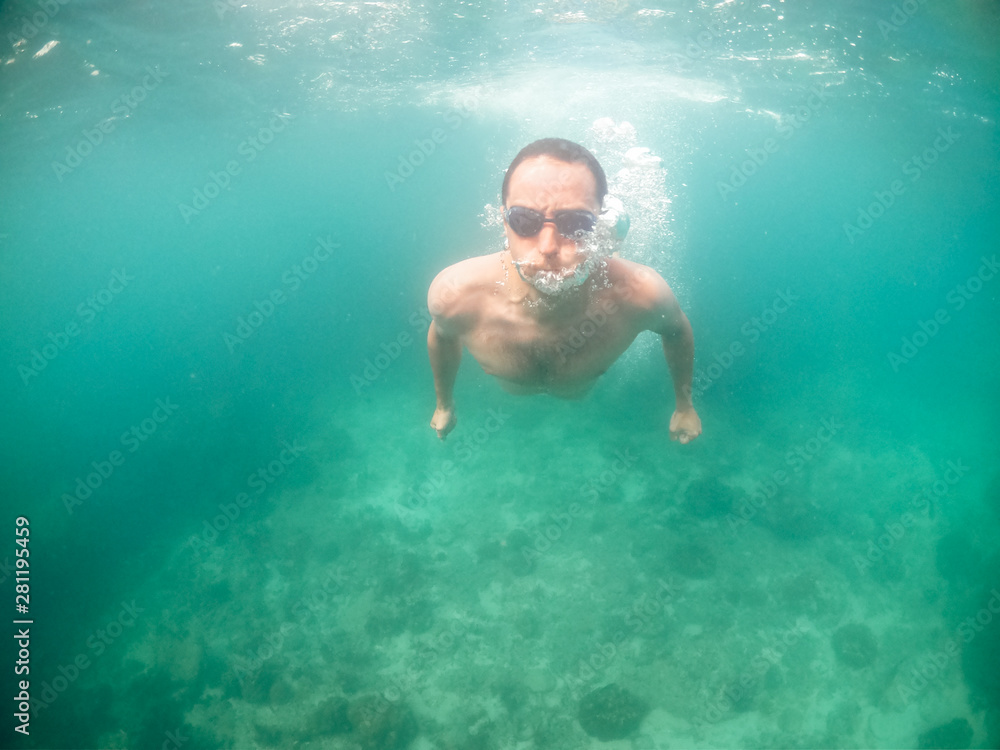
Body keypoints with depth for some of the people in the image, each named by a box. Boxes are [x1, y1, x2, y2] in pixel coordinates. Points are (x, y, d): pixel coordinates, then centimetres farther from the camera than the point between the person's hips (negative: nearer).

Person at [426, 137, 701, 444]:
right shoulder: (456, 294, -45)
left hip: (585, 390, 1)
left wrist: (684, 406, -3)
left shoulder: (640, 294, -45)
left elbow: (677, 328, -18)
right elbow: (442, 333, -18)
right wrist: (444, 404, -1)